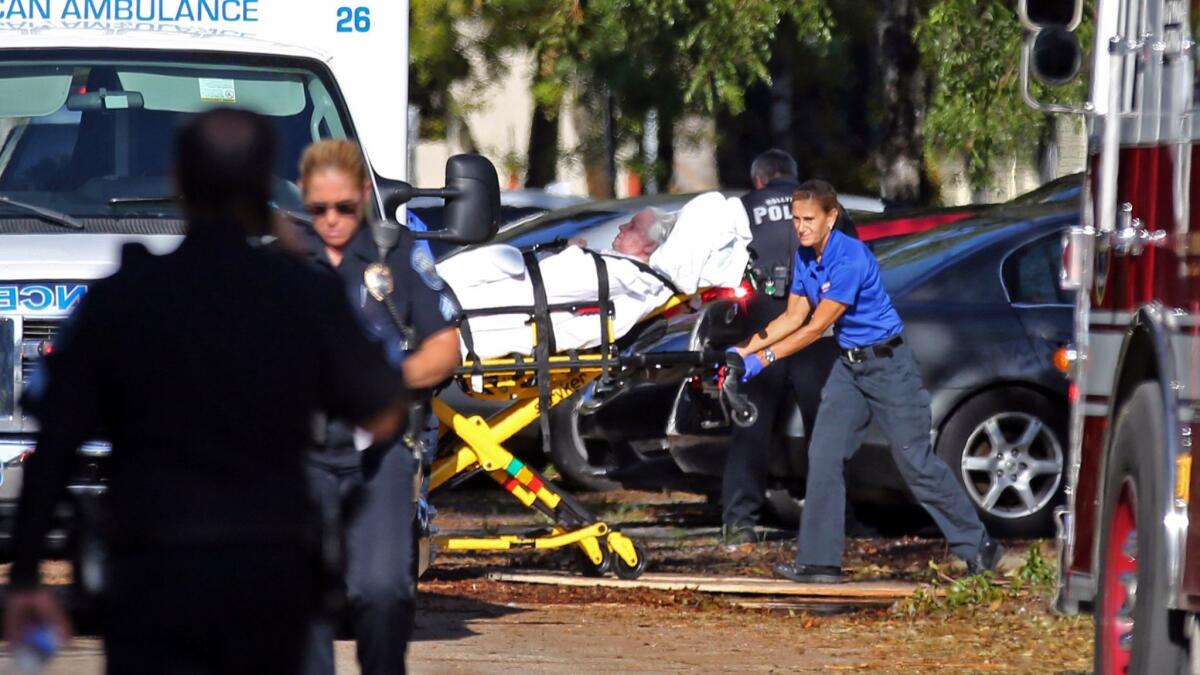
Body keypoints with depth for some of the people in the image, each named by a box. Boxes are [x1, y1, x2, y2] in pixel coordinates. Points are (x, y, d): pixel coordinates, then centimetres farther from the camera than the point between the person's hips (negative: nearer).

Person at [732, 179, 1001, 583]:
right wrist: (746, 349, 1)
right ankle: (819, 561, 0)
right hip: (849, 366, 8)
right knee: (824, 456, -1)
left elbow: (816, 327, -23)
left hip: (889, 366, -8)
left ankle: (978, 547, 7)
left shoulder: (850, 258, -24)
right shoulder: (805, 258, 3)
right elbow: (795, 316, 11)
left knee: (915, 461, -5)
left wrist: (764, 359, -21)